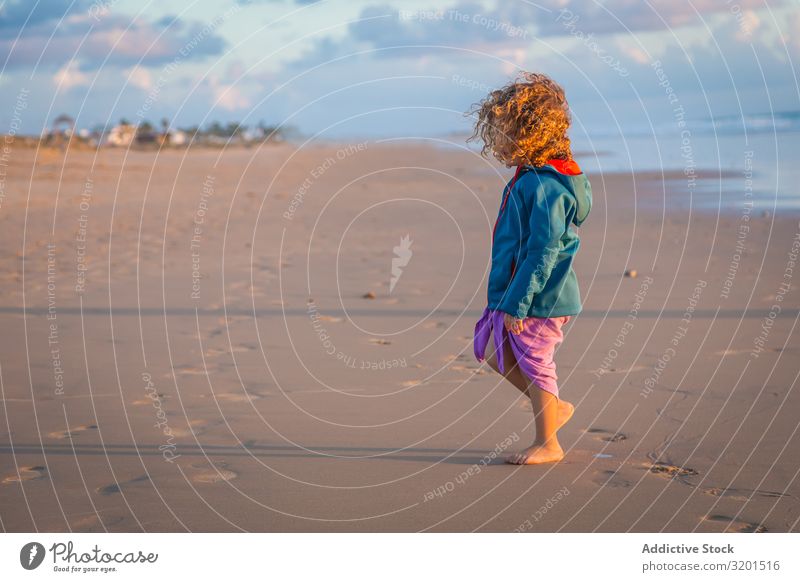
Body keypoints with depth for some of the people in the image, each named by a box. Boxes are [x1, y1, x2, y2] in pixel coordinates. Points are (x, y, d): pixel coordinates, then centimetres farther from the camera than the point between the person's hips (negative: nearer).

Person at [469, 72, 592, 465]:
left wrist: (516, 302, -23)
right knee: (496, 352, 17)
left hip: (540, 299, -10)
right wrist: (507, 297, 23)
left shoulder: (545, 186, -23)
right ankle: (554, 407, 28)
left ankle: (547, 444, 17)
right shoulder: (530, 178, 10)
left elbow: (543, 251, -25)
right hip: (516, 292, 10)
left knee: (535, 364, 2)